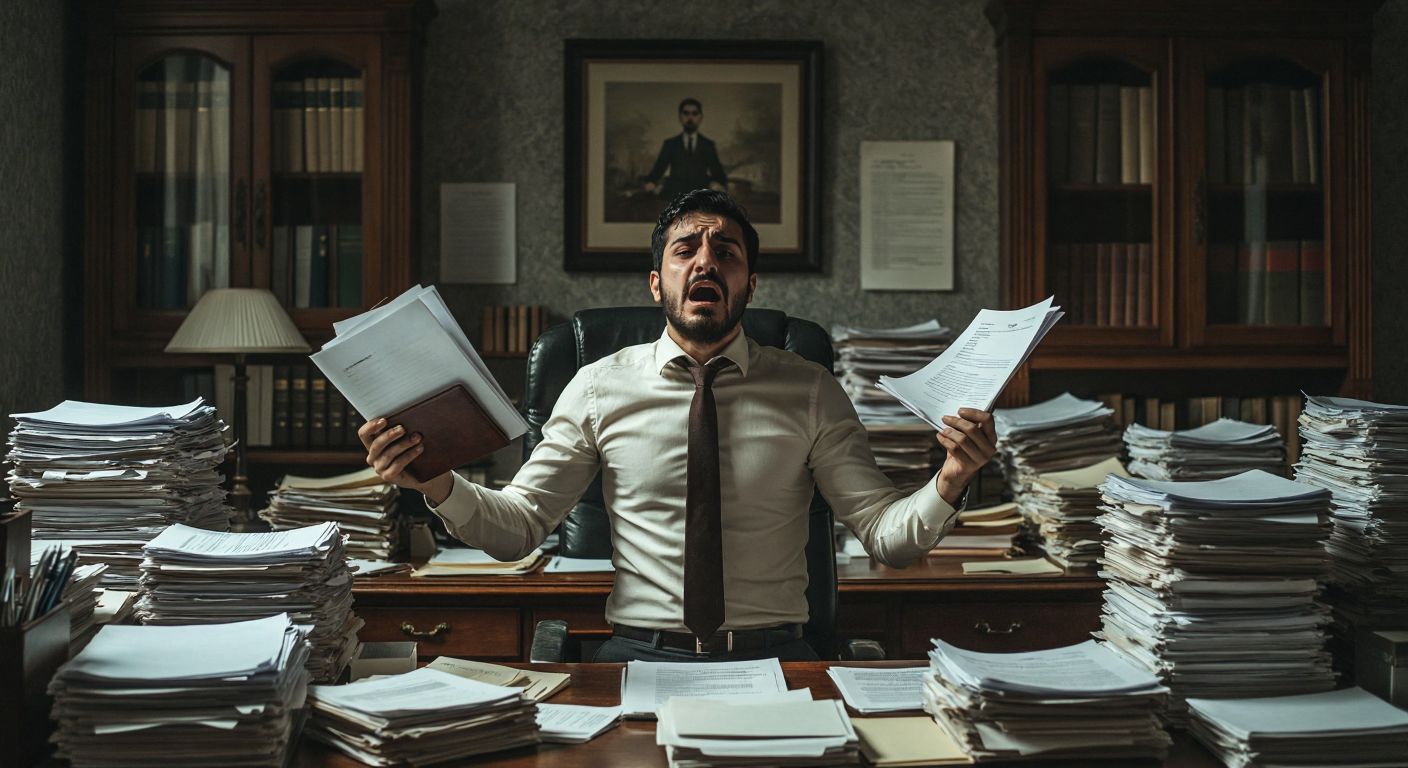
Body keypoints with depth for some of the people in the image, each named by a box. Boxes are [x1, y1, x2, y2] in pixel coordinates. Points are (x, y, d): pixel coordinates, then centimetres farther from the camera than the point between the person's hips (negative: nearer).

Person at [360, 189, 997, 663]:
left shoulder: (809, 392, 7)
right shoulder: (601, 387, 8)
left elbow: (887, 536, 3)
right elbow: (516, 528, 6)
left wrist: (950, 481, -18)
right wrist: (436, 483, -14)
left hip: (772, 657, 1)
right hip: (638, 655, -1)